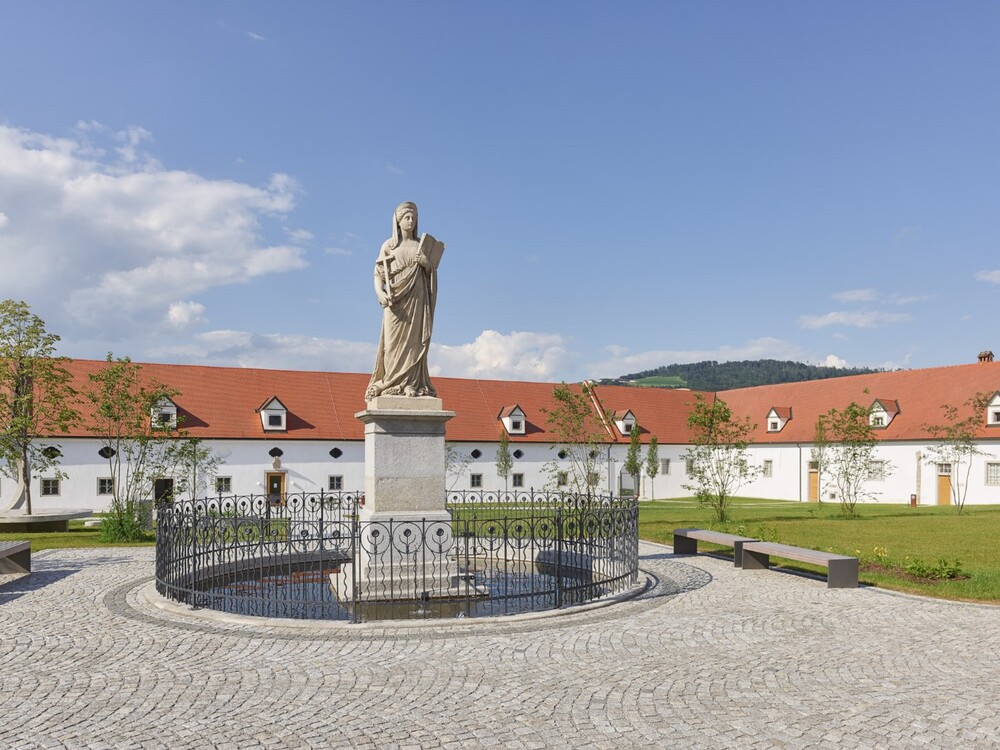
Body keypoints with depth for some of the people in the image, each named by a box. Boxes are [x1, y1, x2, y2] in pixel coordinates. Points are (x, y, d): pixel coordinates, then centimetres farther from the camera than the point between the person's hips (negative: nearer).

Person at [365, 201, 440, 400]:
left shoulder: (421, 245, 15)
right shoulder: (389, 245, 8)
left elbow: (431, 271, 11)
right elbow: (379, 275, 2)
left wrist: (425, 263, -11)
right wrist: (380, 294, -17)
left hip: (417, 299, 2)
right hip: (396, 299, -2)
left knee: (414, 340, -4)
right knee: (394, 341, -6)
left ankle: (411, 384, -5)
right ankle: (391, 385, -4)